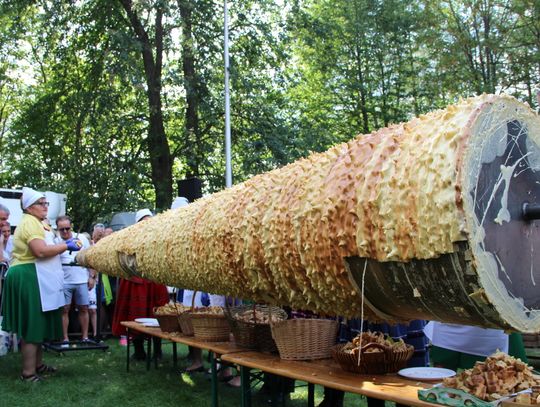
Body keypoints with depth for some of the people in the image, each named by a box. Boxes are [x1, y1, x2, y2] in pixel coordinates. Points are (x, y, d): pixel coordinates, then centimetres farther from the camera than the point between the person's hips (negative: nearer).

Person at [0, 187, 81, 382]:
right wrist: (66, 245, -16)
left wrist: (64, 246, 9)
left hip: (37, 279, 11)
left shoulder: (37, 222, 20)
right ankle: (28, 373, -1)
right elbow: (41, 251, -26)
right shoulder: (29, 222, -14)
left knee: (38, 324, 17)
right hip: (29, 278, -11)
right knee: (32, 325, -7)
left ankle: (37, 364, 27)